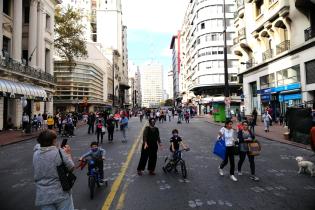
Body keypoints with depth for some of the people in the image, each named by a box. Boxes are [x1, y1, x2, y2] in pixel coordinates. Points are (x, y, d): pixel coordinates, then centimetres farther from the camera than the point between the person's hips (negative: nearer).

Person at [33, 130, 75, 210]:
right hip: (61, 193, -4)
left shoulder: (36, 154, -2)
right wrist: (68, 154, 4)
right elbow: (71, 168, -9)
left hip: (43, 196, 5)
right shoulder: (60, 152, -17)